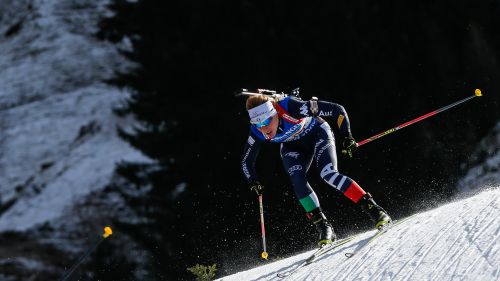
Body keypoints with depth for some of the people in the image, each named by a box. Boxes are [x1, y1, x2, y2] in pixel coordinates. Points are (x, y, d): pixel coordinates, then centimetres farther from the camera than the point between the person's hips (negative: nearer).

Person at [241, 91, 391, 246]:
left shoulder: (292, 107, -39)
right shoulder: (257, 132, -26)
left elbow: (337, 110, -32)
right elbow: (246, 162, -10)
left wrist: (346, 137, -35)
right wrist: (254, 182, -26)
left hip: (317, 133, -4)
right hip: (292, 148, 4)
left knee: (328, 173, -25)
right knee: (298, 180, -23)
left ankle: (373, 209, -22)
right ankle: (324, 228, -16)